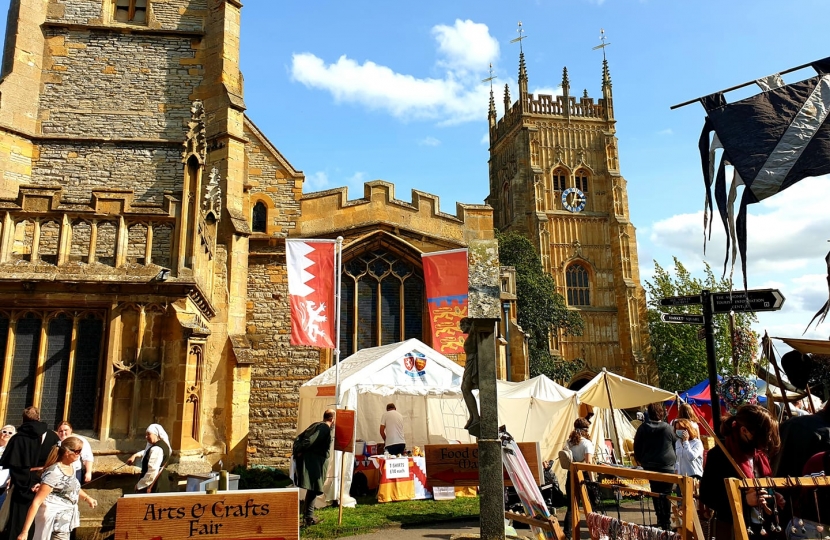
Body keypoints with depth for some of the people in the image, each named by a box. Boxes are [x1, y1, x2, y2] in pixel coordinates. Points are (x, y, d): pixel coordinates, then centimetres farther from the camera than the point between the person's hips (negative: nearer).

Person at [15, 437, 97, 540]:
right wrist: (25, 531, -24)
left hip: (65, 519, 9)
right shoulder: (54, 473, -24)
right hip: (55, 520, -9)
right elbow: (37, 502, -24)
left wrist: (87, 498, 12)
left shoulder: (70, 467, 2)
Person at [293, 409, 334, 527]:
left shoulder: (316, 425, 18)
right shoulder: (325, 428, -11)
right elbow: (310, 440, -21)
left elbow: (300, 438, 15)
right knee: (313, 488, -5)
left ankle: (307, 514, 25)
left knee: (312, 488, 17)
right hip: (315, 461, -10)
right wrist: (300, 451, -11)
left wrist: (298, 451, 8)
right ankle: (308, 517, -4)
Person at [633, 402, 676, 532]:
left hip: (650, 466, 2)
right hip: (667, 466, -2)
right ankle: (666, 522, 4)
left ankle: (660, 520, 19)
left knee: (656, 493, 13)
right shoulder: (668, 428, -9)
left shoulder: (643, 428, -5)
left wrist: (641, 460, 16)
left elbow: (637, 447, 1)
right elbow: (675, 445, 4)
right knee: (666, 494, 3)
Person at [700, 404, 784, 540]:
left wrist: (773, 496, 2)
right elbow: (706, 496, -19)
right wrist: (744, 500, -27)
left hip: (763, 528, 7)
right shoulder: (719, 455, -17)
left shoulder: (759, 451, 5)